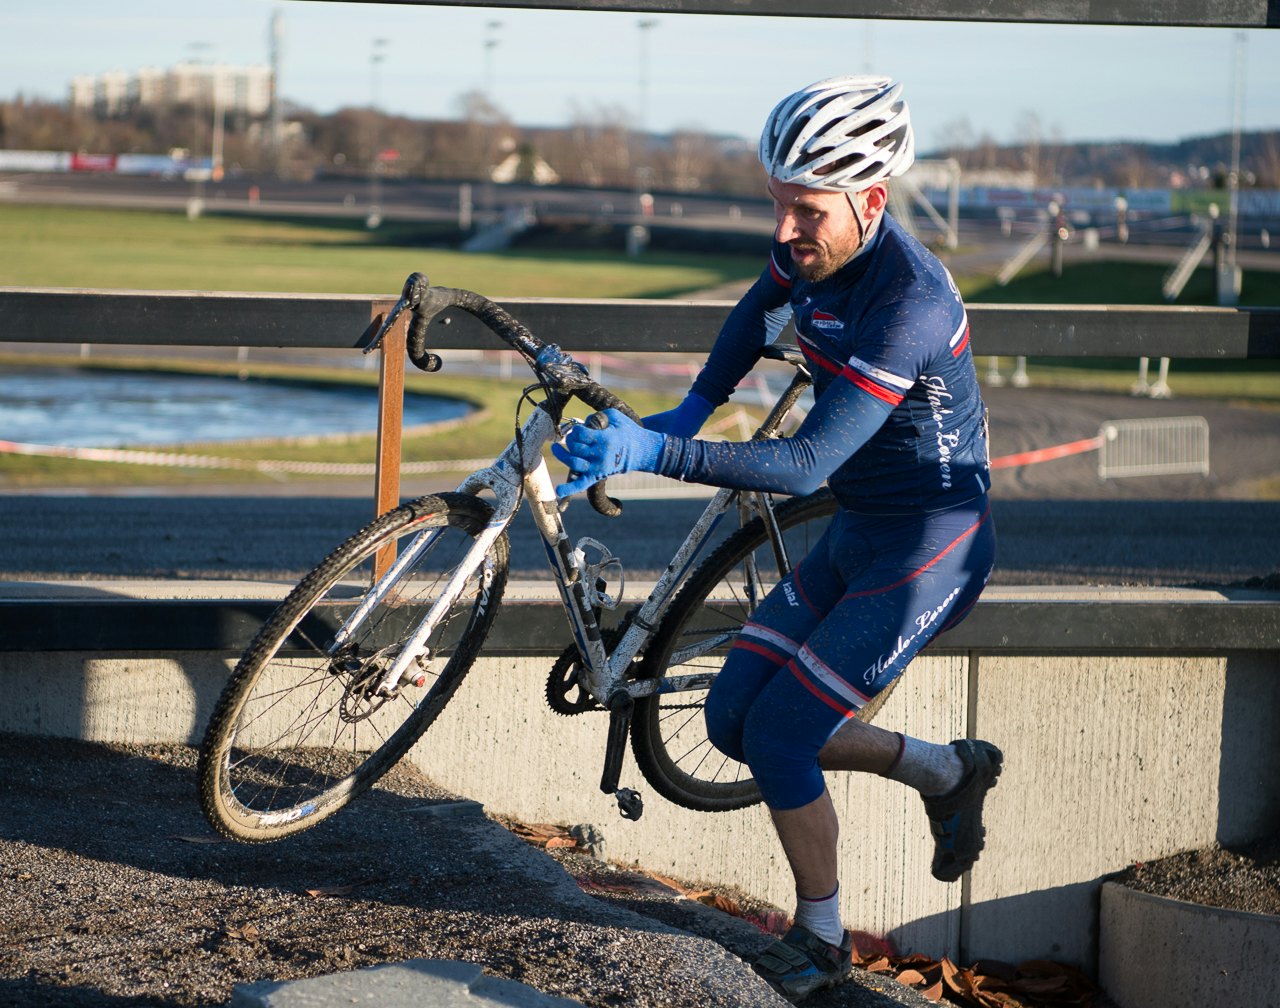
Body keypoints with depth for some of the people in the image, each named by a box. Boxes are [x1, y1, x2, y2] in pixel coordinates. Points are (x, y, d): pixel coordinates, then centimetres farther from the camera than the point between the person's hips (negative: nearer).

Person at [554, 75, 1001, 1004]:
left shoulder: (909, 302, -31)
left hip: (930, 548, -9)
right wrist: (689, 412, 9)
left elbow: (808, 462, -35)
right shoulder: (810, 249, -5)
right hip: (856, 534, 9)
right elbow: (759, 316, 20)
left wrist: (653, 455, -41)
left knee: (779, 733, -11)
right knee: (735, 719, 7)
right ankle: (949, 771, 24)